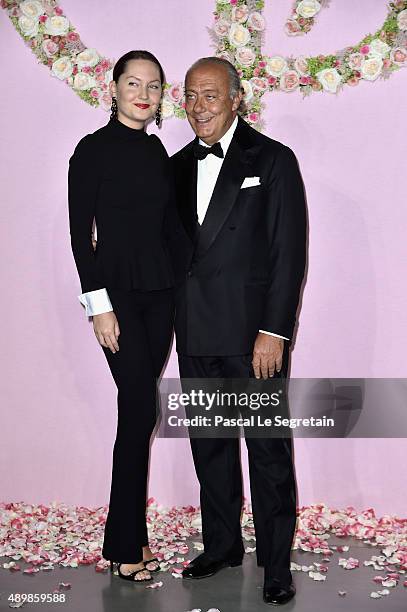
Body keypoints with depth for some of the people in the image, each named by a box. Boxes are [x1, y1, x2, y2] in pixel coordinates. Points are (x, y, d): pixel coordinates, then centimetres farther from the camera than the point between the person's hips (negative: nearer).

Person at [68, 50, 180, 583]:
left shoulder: (157, 151, 12)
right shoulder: (94, 149, -5)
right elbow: (80, 233, -8)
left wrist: (177, 288, 8)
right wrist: (99, 305, -14)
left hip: (160, 293, 6)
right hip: (118, 292, -6)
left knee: (137, 410, 9)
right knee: (142, 409, -7)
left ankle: (125, 536, 20)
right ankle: (127, 545, 8)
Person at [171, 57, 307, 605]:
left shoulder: (274, 160, -4)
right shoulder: (179, 165, 13)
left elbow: (289, 255, -9)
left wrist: (273, 332, -15)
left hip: (252, 331, -5)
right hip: (195, 334, 6)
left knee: (268, 447, 2)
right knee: (210, 445, 15)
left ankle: (277, 563, 17)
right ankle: (222, 546, 31)